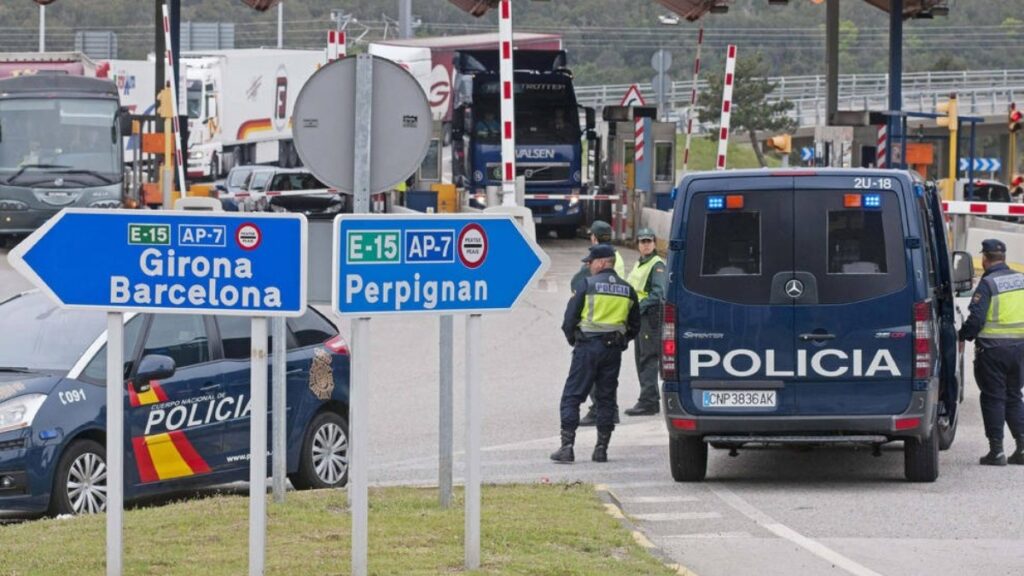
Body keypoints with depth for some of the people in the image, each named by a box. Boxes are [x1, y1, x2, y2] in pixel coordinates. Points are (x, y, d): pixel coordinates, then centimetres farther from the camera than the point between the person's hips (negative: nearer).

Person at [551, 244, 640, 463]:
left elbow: (569, 319, -6)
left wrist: (572, 339, 11)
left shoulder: (588, 285, -7)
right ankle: (601, 449, 9)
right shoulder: (627, 290, 10)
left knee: (571, 397, -1)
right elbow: (635, 325, 15)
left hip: (588, 346, -5)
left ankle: (567, 446, -9)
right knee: (606, 399, 11)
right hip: (614, 350, 5)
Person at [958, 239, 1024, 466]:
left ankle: (996, 450, 0)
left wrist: (962, 336, 1)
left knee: (993, 399, 2)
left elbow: (976, 319, -16)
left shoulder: (988, 284, -12)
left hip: (992, 349, -5)